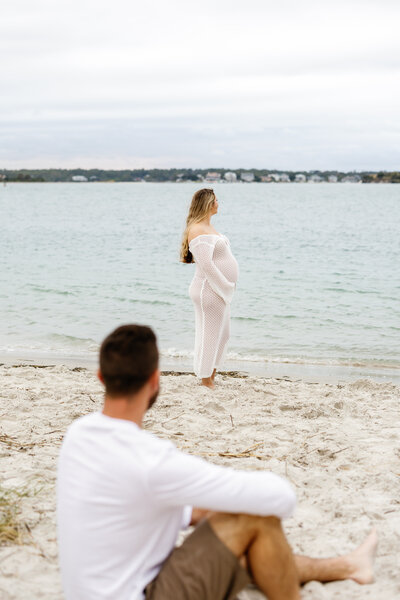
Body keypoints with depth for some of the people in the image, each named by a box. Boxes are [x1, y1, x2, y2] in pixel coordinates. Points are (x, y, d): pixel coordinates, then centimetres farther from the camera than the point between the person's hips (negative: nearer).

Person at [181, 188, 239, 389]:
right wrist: (226, 286, -18)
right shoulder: (197, 230, -17)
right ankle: (206, 381, 10)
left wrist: (228, 286, 13)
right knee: (210, 334, -1)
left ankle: (211, 376, 27)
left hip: (220, 290, 10)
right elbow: (206, 264, -23)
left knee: (222, 334, 17)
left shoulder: (208, 227, 14)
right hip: (209, 291, -10)